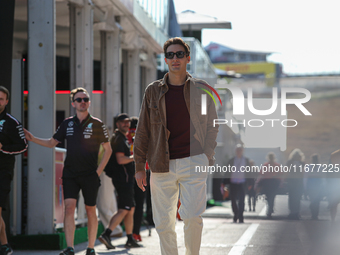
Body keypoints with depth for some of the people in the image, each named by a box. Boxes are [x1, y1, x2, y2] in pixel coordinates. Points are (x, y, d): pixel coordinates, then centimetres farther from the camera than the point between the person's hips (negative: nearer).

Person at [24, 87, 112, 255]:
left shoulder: (97, 124, -1)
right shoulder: (67, 123, 8)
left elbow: (107, 149, 3)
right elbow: (51, 143, 16)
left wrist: (99, 171, -5)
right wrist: (32, 138, 2)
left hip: (90, 175, -2)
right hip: (70, 174, 2)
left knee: (90, 211, 4)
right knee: (69, 207, -12)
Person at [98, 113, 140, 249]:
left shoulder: (122, 138, 20)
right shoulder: (118, 138, -13)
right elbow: (120, 160, -22)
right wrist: (135, 156, -11)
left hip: (126, 178, 11)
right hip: (123, 178, -11)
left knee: (131, 209, 14)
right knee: (123, 210, -13)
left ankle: (130, 240, 19)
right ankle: (106, 235, -19)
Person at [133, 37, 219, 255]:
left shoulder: (201, 90, 7)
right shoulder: (153, 91, 9)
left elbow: (212, 127, 11)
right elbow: (143, 131, 11)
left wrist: (207, 158, 1)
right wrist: (140, 166, 8)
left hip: (193, 163, -2)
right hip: (162, 165, 2)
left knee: (192, 217, -12)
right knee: (163, 222, 1)